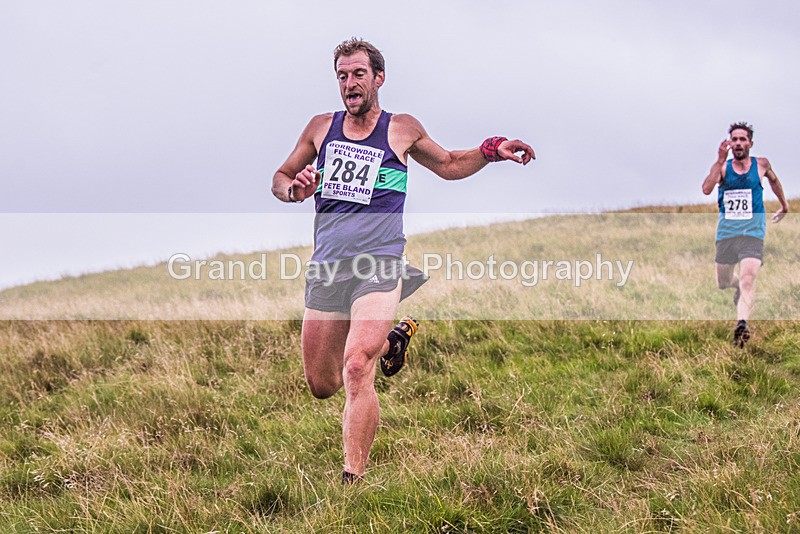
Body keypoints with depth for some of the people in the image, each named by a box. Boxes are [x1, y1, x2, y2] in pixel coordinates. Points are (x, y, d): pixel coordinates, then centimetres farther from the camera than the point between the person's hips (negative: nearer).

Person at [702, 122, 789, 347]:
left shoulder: (761, 165, 6)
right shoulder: (722, 166, 3)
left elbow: (774, 180, 28)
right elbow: (707, 189, -15)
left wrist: (784, 205, 37)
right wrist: (720, 161, -18)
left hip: (752, 232, -2)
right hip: (726, 233, 2)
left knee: (748, 280, -22)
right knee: (722, 283, 14)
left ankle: (742, 324, -36)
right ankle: (738, 285, 48)